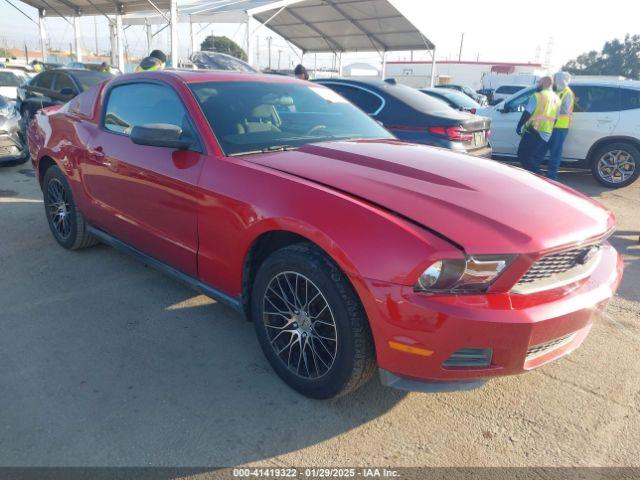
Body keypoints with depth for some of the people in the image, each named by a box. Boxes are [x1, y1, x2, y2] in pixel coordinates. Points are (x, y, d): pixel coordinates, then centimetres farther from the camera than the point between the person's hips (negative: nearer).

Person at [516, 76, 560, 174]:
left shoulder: (538, 96, -8)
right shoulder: (556, 99, 15)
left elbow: (527, 113, -12)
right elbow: (555, 119, 18)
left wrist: (519, 126, -4)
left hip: (534, 132, -7)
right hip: (547, 135, 8)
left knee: (523, 156, -4)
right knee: (536, 160, 14)